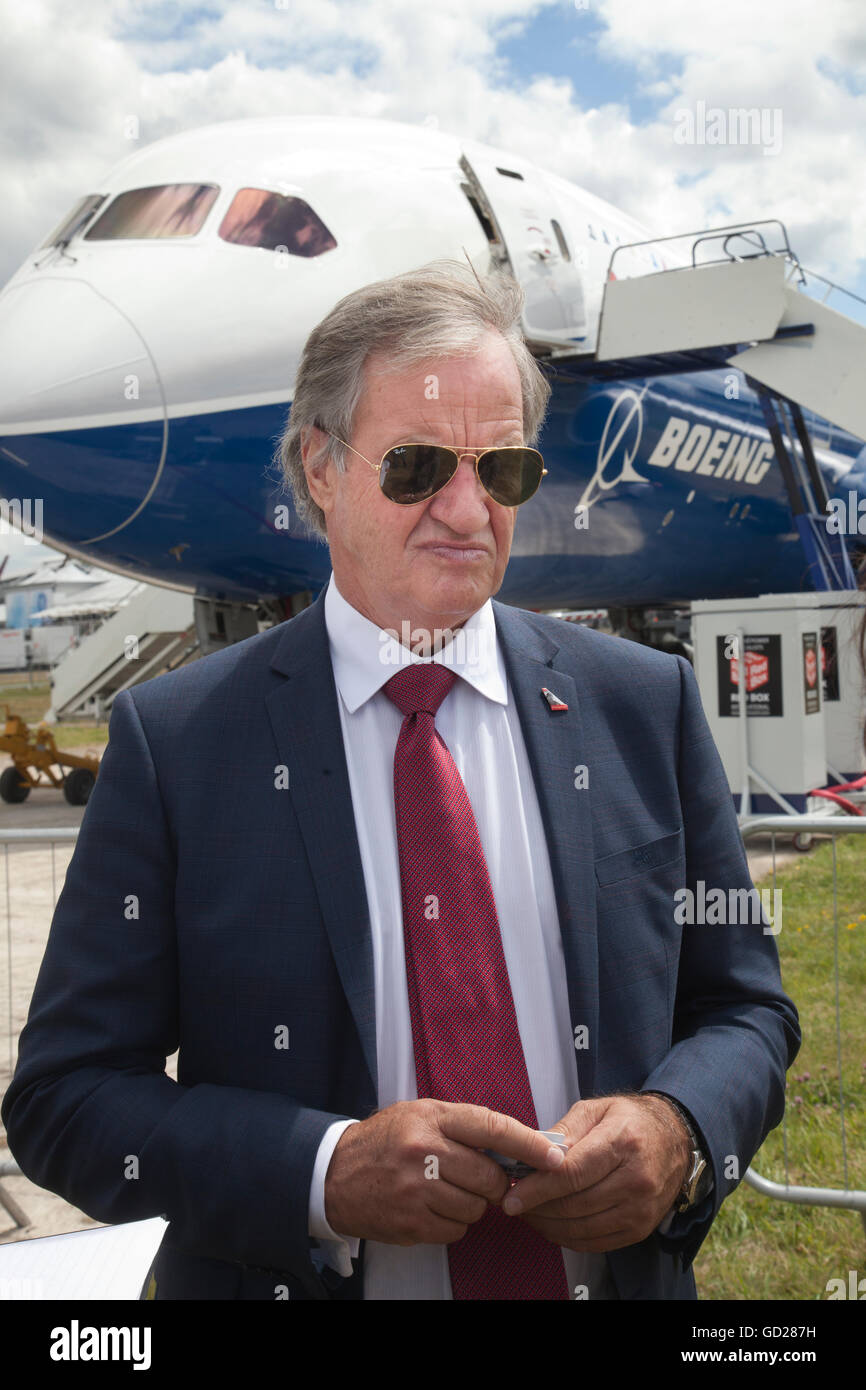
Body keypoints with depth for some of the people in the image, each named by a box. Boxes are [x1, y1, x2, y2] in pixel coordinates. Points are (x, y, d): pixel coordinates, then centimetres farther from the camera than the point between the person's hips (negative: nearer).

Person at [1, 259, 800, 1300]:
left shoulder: (644, 703, -6)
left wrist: (677, 1130, -19)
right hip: (295, 1274, -1)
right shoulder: (172, 737, -12)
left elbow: (744, 1009, 1)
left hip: (619, 1270, 2)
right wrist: (326, 1170, -26)